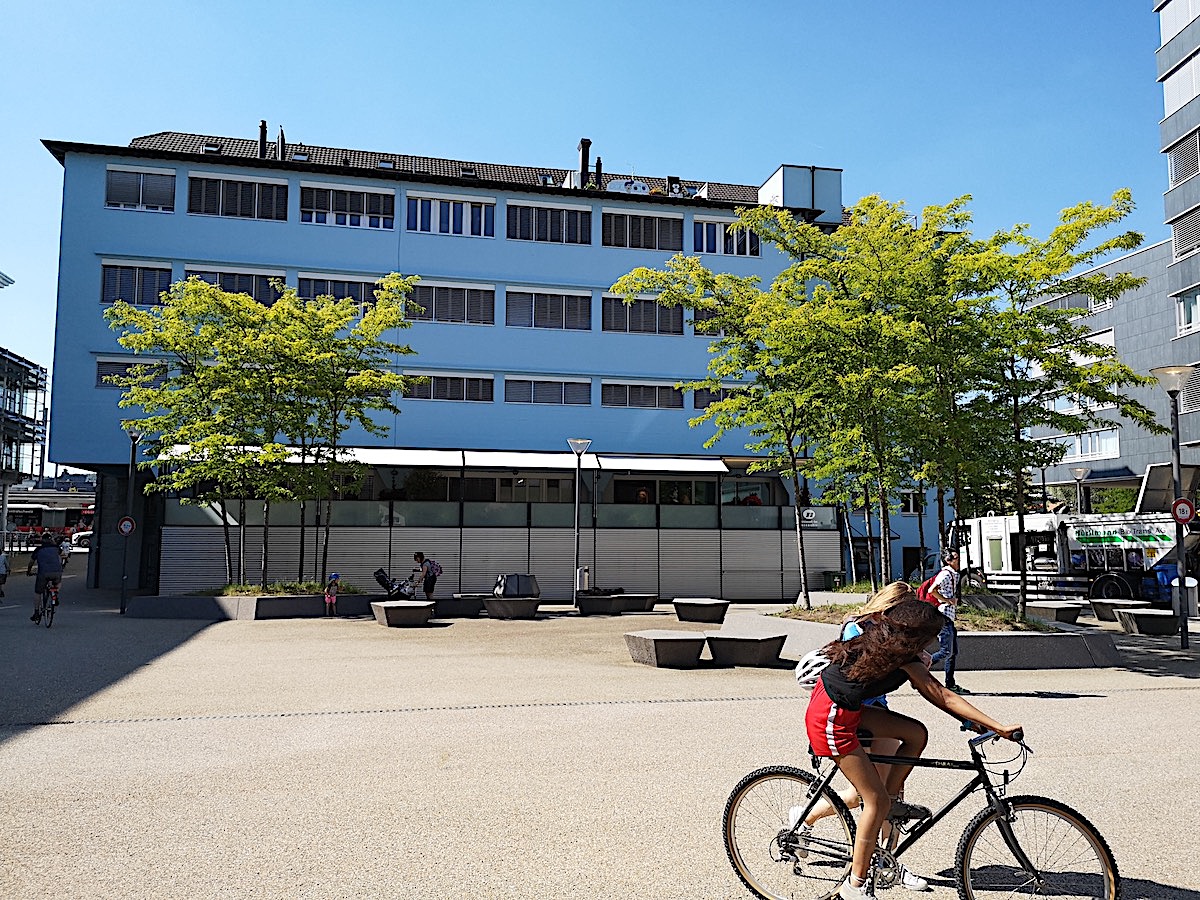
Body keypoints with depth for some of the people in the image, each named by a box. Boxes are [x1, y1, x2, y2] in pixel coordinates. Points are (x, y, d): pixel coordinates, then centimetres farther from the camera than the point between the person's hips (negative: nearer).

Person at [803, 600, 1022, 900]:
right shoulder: (901, 655, -16)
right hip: (832, 720, -9)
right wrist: (998, 727, -16)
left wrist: (968, 718, 13)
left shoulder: (880, 636, 9)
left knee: (916, 734, 8)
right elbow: (942, 696, -16)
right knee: (877, 801, -1)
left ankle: (892, 800, 22)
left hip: (845, 709, 9)